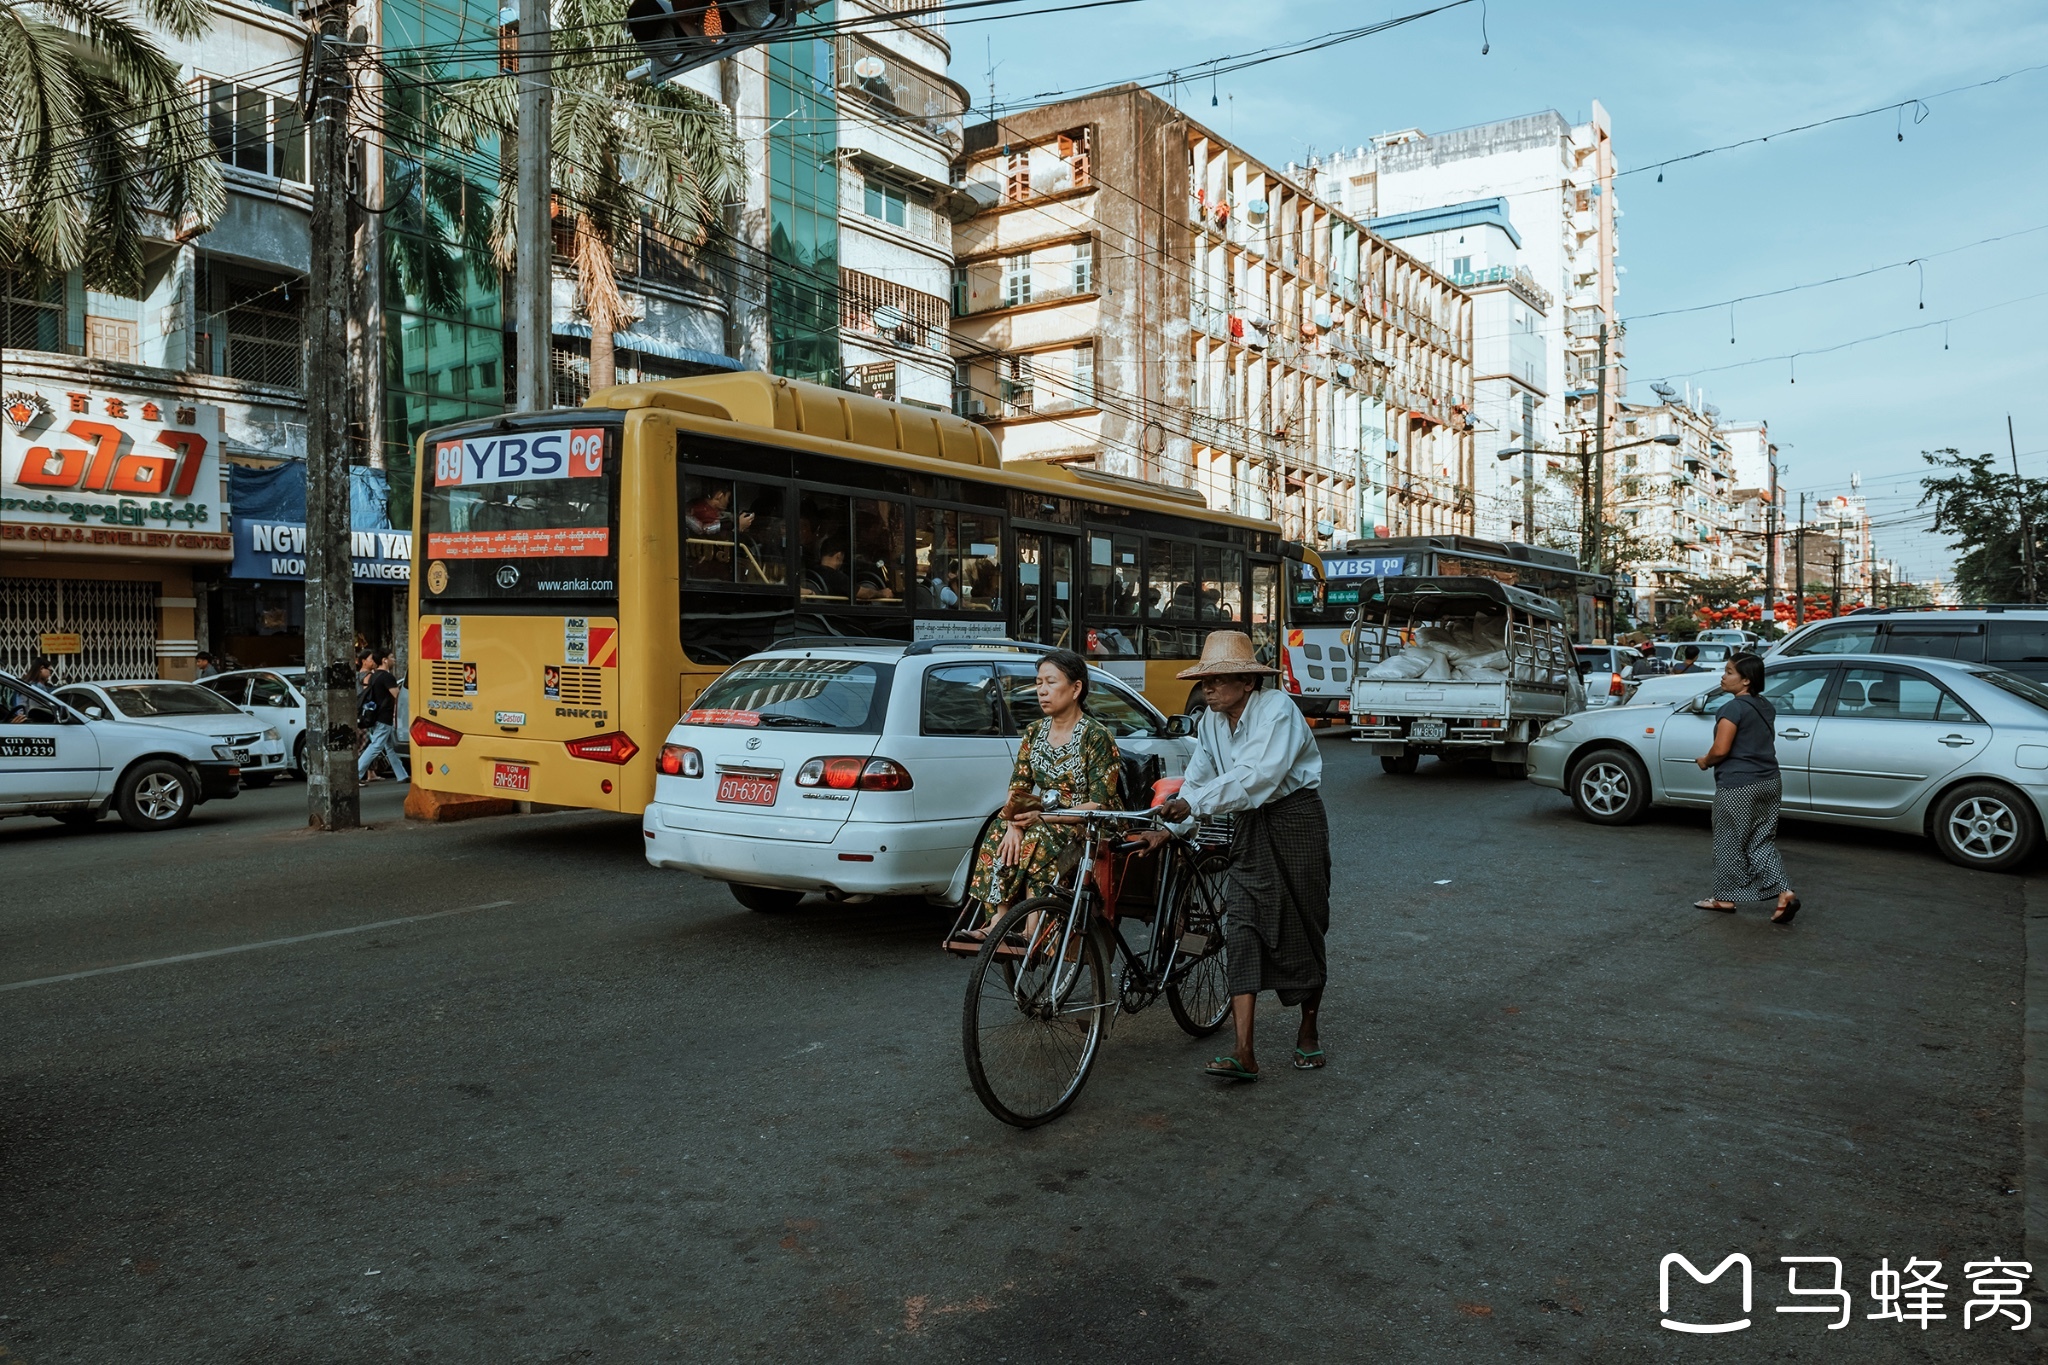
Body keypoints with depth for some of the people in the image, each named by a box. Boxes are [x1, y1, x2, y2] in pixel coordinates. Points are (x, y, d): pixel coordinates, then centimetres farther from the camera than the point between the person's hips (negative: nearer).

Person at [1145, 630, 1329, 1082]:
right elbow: (1198, 778, 4)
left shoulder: (1276, 709, -20)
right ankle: (1244, 1054, -9)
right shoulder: (1210, 722, 3)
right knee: (1242, 930, -6)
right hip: (1251, 826, 6)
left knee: (1304, 930, 5)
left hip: (1295, 821, -6)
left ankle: (1308, 1032, 28)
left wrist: (1193, 803, -34)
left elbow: (1258, 776, -31)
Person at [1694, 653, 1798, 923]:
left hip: (1737, 787, -8)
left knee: (1730, 843, 5)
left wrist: (1705, 761, 1)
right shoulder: (1766, 706, 11)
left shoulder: (1733, 708, -16)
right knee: (1762, 842, 11)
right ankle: (1784, 894, -3)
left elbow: (1720, 750, -20)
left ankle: (1725, 898, 16)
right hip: (1768, 783, 8)